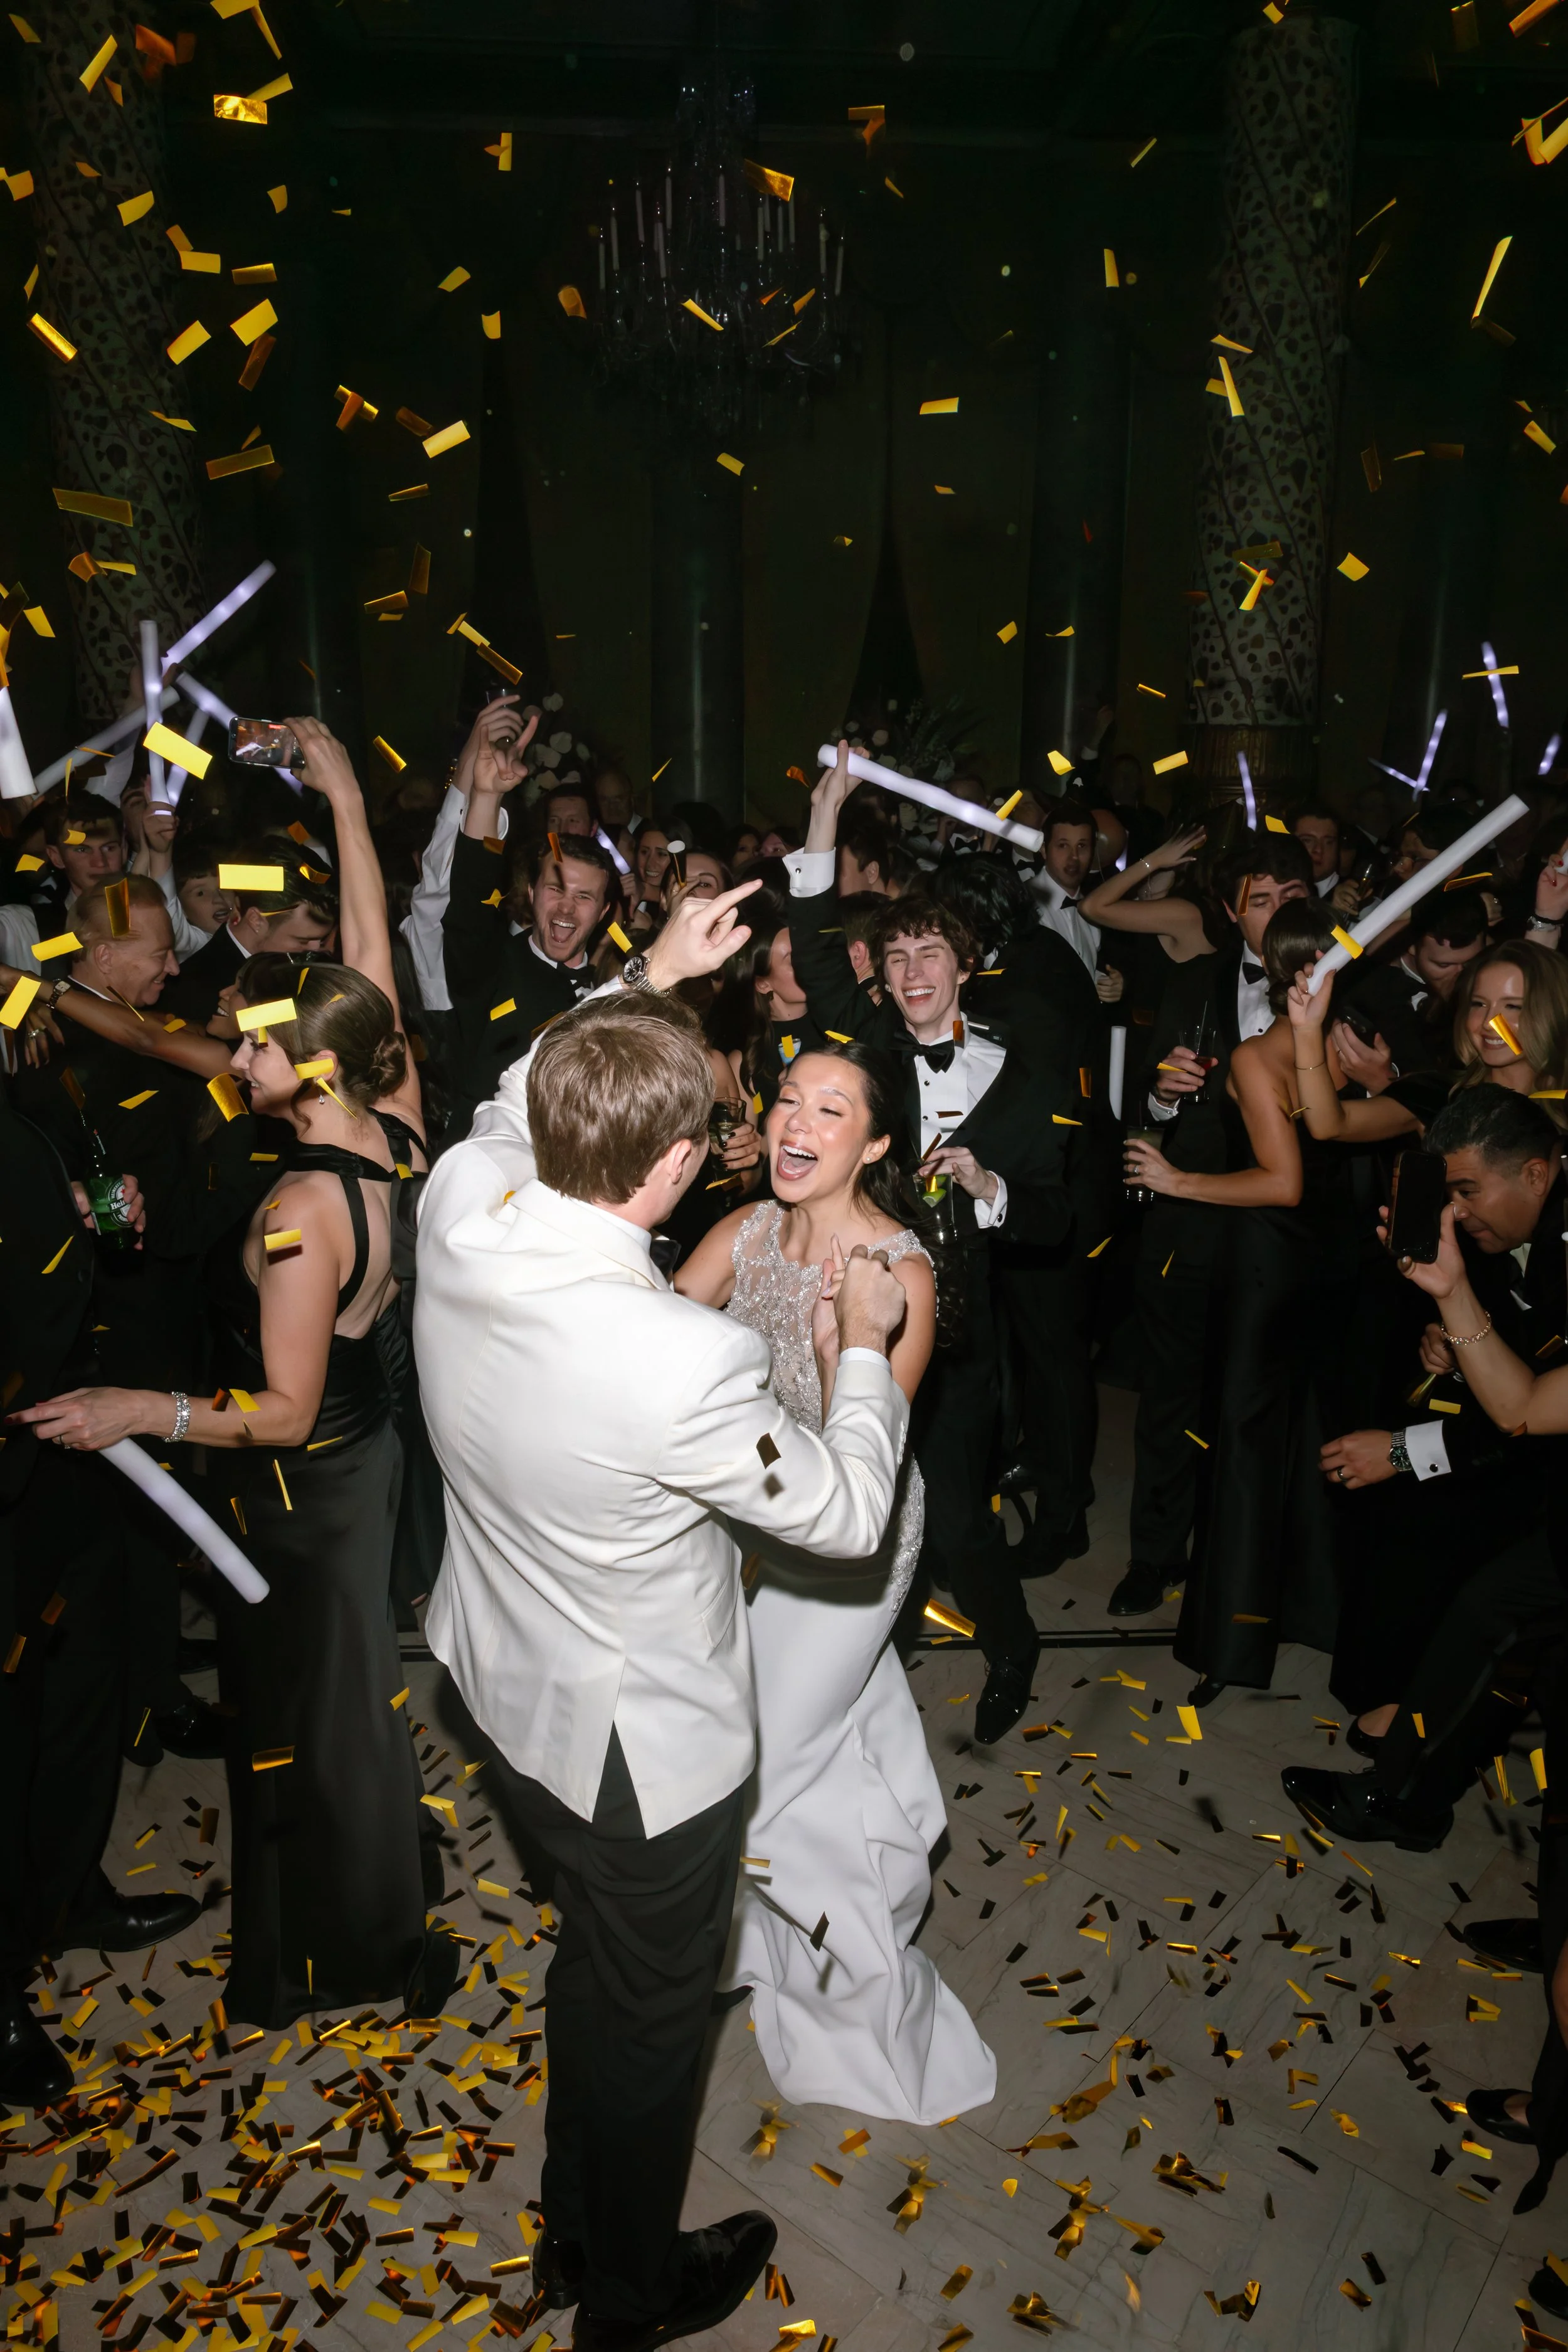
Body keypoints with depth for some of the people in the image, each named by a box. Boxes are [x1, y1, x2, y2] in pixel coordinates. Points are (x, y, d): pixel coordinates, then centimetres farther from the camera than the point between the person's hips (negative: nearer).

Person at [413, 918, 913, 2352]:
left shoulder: (460, 1205, -21)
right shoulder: (687, 1362, -39)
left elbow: (520, 1102, 5)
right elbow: (848, 1513, -21)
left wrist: (651, 980, 3)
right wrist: (864, 1347, -6)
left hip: (511, 1694, 7)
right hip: (644, 1748, -7)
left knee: (597, 1962, 33)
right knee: (647, 2016, 23)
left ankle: (573, 2233, 60)